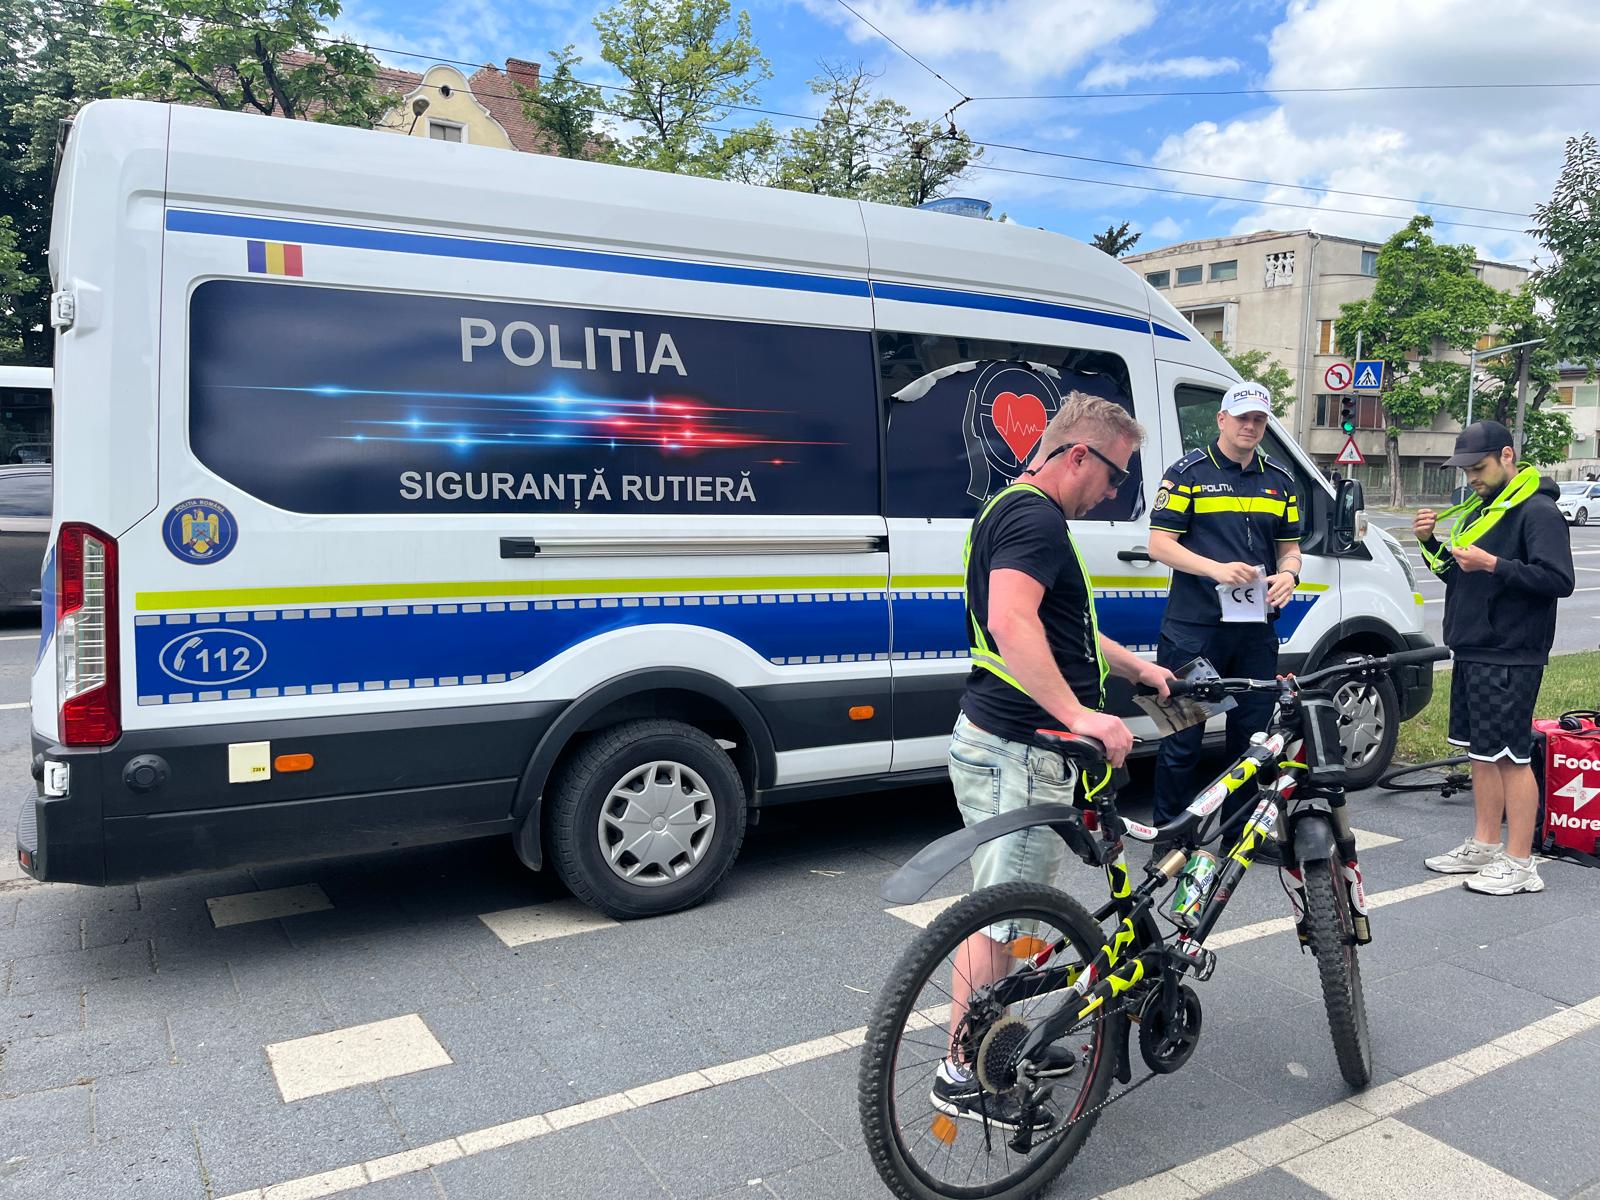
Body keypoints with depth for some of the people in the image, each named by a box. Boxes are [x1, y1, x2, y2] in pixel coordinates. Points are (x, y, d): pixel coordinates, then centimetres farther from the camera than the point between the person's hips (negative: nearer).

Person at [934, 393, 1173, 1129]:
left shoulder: (1017, 512, 19)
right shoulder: (1035, 518, -16)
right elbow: (1011, 623, -33)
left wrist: (1135, 667, 25)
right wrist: (1079, 714, -36)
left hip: (1008, 742, 11)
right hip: (1017, 750, -11)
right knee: (1000, 915, 0)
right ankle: (962, 1074, 14)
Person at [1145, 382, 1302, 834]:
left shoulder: (1280, 480, 16)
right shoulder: (1189, 472, -1)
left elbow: (1289, 546, 20)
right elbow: (1160, 543, -7)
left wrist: (1288, 574, -4)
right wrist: (1217, 569, -21)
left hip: (1257, 629, 5)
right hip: (1194, 628, -5)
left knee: (1253, 731, 12)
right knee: (1183, 737, 1)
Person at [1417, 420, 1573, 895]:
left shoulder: (1538, 511, -10)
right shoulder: (1479, 510, 17)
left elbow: (1559, 579, -19)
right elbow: (1457, 575, 22)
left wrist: (1493, 564, -25)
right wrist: (1431, 543, 6)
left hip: (1510, 659, -9)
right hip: (1471, 652, 9)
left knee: (1510, 756, -4)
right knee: (1480, 751, 14)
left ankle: (1519, 863, 4)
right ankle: (1484, 846, 25)